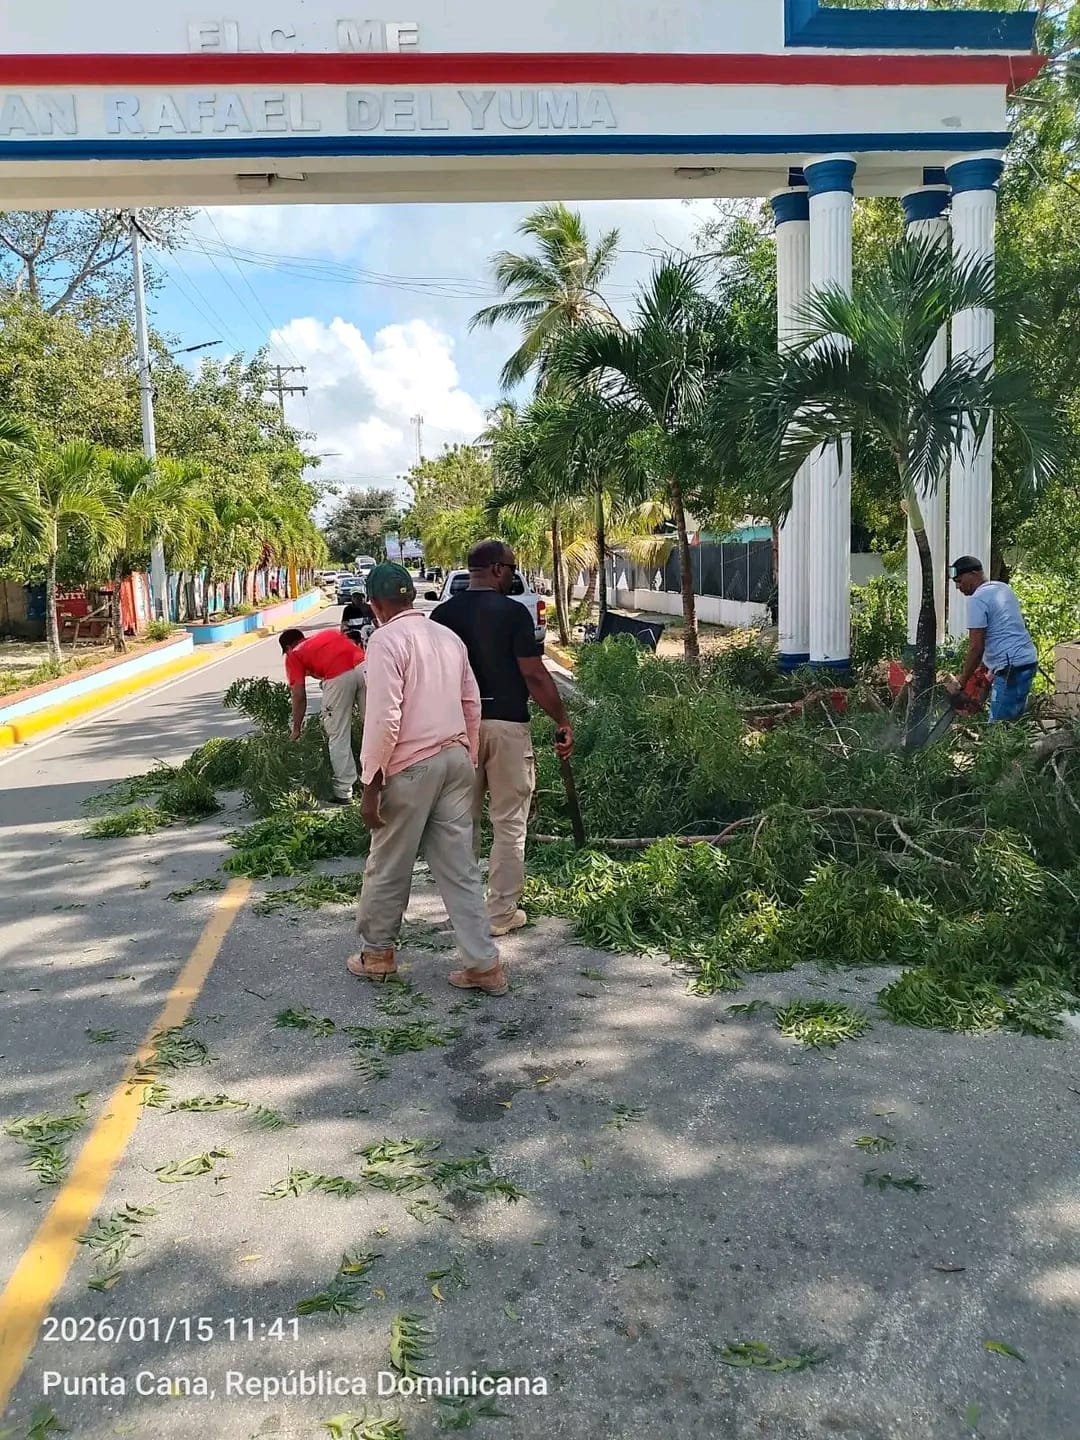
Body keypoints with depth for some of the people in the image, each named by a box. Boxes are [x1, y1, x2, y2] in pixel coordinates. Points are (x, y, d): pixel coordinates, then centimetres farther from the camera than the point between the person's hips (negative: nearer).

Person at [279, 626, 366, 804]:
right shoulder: (330, 633, 36)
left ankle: (343, 792, 16)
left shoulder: (293, 655, 22)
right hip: (365, 666, 4)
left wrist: (296, 729, 24)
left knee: (338, 737, 10)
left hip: (339, 677, -4)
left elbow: (299, 696, 14)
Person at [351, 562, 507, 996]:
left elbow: (384, 718, -18)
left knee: (388, 867, 11)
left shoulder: (387, 639, -11)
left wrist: (371, 783, -13)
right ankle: (483, 964, 9)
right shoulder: (448, 638, 12)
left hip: (410, 767, -7)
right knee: (459, 866, 9)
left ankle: (377, 952, 27)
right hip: (455, 759, 7)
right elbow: (471, 705, 15)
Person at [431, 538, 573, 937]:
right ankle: (501, 913, 9)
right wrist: (562, 722, -6)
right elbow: (534, 674, -13)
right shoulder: (513, 613, -10)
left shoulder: (442, 615, 4)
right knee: (509, 824, 5)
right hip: (506, 725, -5)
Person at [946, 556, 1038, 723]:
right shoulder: (1004, 588, 17)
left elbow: (976, 647, -14)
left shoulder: (977, 599, -12)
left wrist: (960, 682, -6)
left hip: (1012, 668, -10)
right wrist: (992, 667, 26)